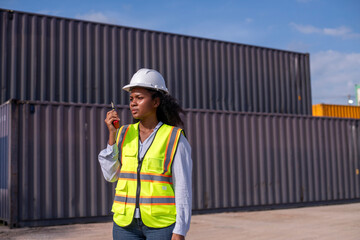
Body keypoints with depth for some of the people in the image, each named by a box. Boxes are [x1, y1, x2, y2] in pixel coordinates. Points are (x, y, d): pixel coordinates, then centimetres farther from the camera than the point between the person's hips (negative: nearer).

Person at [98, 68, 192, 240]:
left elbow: (183, 187, -6)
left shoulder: (175, 139, -6)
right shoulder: (124, 134, 6)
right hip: (126, 224, 4)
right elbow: (110, 175, 3)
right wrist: (112, 135, -5)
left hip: (162, 224, -4)